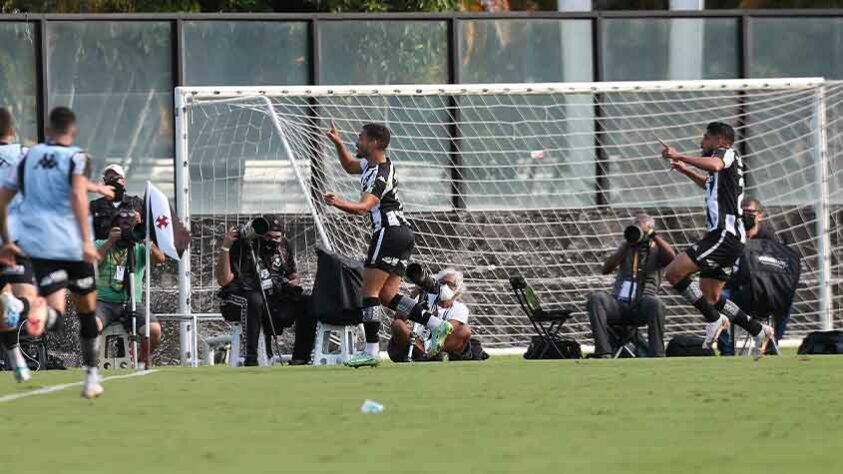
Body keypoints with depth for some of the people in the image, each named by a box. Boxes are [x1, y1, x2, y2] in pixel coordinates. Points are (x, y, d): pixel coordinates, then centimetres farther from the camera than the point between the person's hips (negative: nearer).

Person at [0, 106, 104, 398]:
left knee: (55, 307, -10)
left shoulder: (29, 157, 14)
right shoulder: (76, 157, 0)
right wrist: (87, 240, -20)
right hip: (71, 243, -2)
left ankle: (39, 317, -49)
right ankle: (91, 377, 21)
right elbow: (78, 194, -16)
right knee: (87, 309, 16)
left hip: (38, 243, 2)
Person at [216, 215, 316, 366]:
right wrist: (225, 247, -26)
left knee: (307, 303, -15)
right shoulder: (243, 247, -10)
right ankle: (251, 358, -38)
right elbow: (223, 281, -18)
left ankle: (299, 359, -13)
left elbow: (294, 276, 20)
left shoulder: (283, 247, 8)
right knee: (256, 300, -39)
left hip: (273, 301, 5)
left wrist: (293, 283, -6)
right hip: (238, 301, -5)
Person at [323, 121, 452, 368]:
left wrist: (341, 203, -50)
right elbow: (350, 166, 33)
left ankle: (371, 351, -11)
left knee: (369, 291, -8)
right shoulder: (373, 163, 13)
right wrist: (338, 143, 19)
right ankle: (435, 324, -3)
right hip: (403, 233, 10)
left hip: (389, 232, -10)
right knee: (387, 295, 7)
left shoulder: (379, 175, -17)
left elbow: (364, 206, -33)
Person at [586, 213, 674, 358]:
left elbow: (671, 257, -12)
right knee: (596, 298, -29)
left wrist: (654, 236, -7)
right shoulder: (627, 247, 20)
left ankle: (657, 355, -32)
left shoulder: (657, 249, 12)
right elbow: (606, 269, 6)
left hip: (641, 308, -2)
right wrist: (627, 246, 0)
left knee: (655, 303, -37)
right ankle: (603, 353, -37)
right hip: (618, 304, 2)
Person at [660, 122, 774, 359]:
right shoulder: (724, 166, 25)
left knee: (673, 273, -17)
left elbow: (714, 165, -31)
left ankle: (714, 320, -15)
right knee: (711, 297, 13)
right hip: (731, 239, 11)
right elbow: (710, 184, 49)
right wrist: (686, 170, 41)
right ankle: (758, 331, 13)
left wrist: (679, 156, -29)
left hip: (724, 234, -11)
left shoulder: (727, 154, -4)